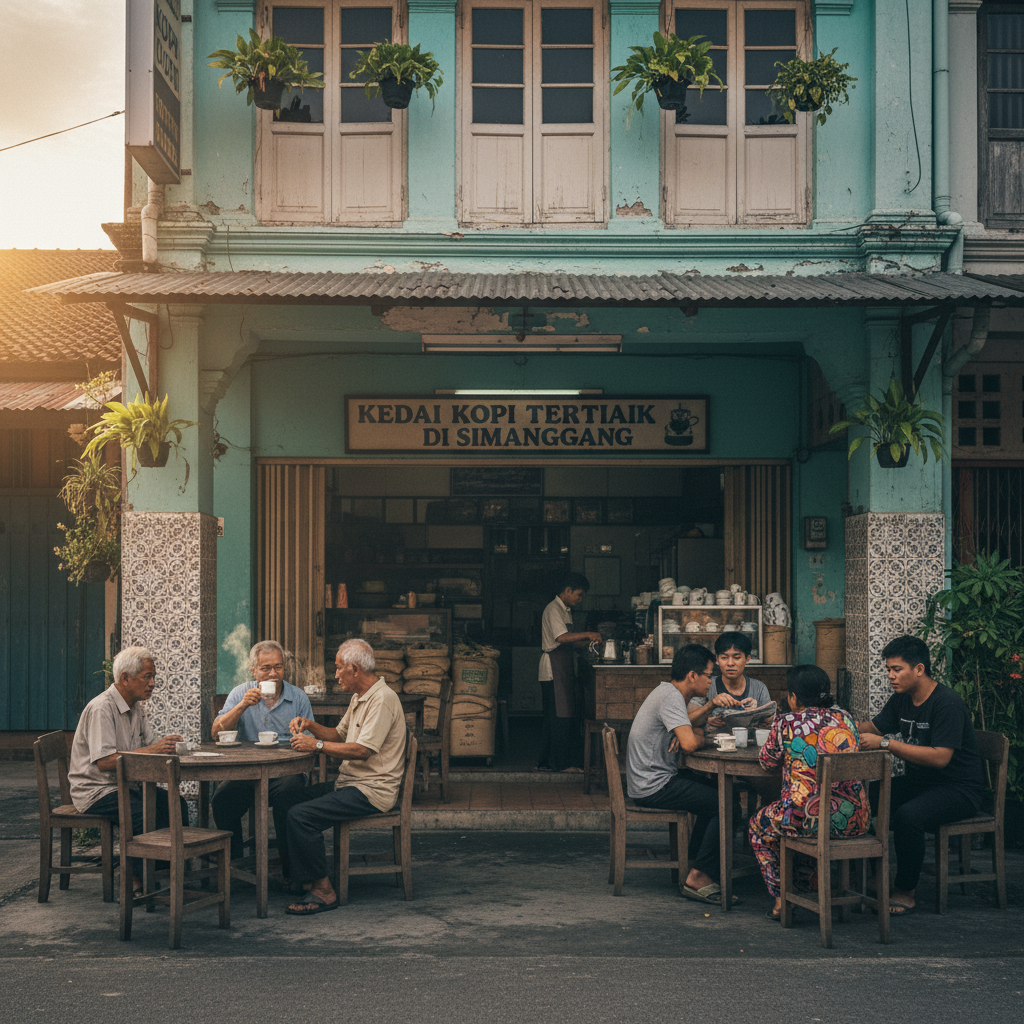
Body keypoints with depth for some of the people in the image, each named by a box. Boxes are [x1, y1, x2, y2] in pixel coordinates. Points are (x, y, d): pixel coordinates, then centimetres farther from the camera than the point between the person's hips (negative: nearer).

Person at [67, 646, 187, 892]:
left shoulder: (135, 707, 12)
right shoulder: (101, 709, -19)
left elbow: (152, 744, 12)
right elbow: (104, 761, -27)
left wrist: (167, 745, -13)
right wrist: (151, 750, -30)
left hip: (125, 784, 9)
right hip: (96, 791, -9)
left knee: (176, 805, -9)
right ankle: (138, 880, -13)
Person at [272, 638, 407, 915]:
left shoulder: (382, 699, -17)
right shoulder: (360, 698, 17)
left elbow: (362, 750, -25)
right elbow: (339, 734, 27)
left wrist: (317, 744, -18)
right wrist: (310, 726, 9)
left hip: (372, 790, -11)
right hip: (349, 783, 11)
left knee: (301, 815, -24)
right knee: (284, 803, 6)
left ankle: (322, 890, -16)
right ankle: (293, 874, 9)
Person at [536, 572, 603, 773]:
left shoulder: (565, 610, 20)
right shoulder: (554, 609, -12)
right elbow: (561, 637, -26)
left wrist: (588, 641, 9)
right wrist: (587, 635, -20)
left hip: (563, 669, 10)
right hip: (553, 668, -10)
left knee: (553, 716, 10)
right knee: (561, 715, -8)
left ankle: (546, 761, 14)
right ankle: (563, 763, -4)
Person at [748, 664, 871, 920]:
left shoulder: (786, 724, -5)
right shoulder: (844, 718, 8)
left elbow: (767, 762, 9)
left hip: (809, 817, -5)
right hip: (855, 821, 5)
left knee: (759, 824, 25)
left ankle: (781, 899, 21)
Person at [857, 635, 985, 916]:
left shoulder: (947, 703, -20)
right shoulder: (901, 700, 7)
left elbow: (940, 757, -28)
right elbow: (873, 728, 14)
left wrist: (885, 744, -31)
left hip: (959, 789, -8)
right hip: (918, 782, 8)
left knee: (908, 815, -34)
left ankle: (905, 892, -16)